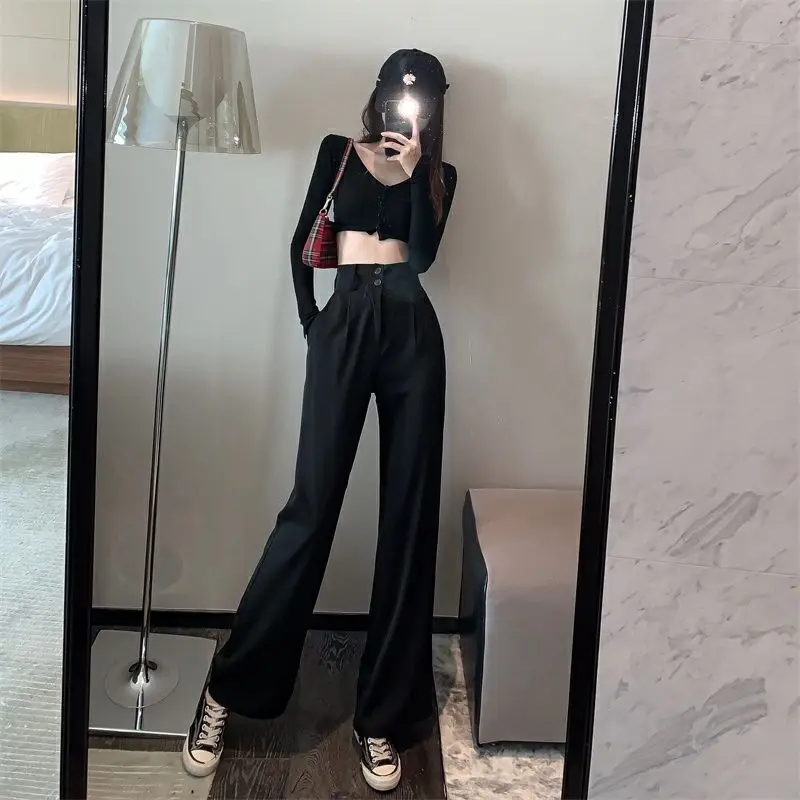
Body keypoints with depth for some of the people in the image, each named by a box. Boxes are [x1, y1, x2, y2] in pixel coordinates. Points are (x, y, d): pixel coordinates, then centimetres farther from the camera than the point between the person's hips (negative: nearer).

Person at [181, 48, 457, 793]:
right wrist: (311, 325, 4)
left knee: (408, 513, -2)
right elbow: (301, 245, 11)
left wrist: (415, 170, -7)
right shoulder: (339, 152, 14)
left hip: (413, 331, 2)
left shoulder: (438, 174, 15)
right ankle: (228, 688, 3)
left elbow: (423, 254, -2)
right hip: (345, 324, -1)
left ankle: (382, 715, 5)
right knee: (312, 502, -9)